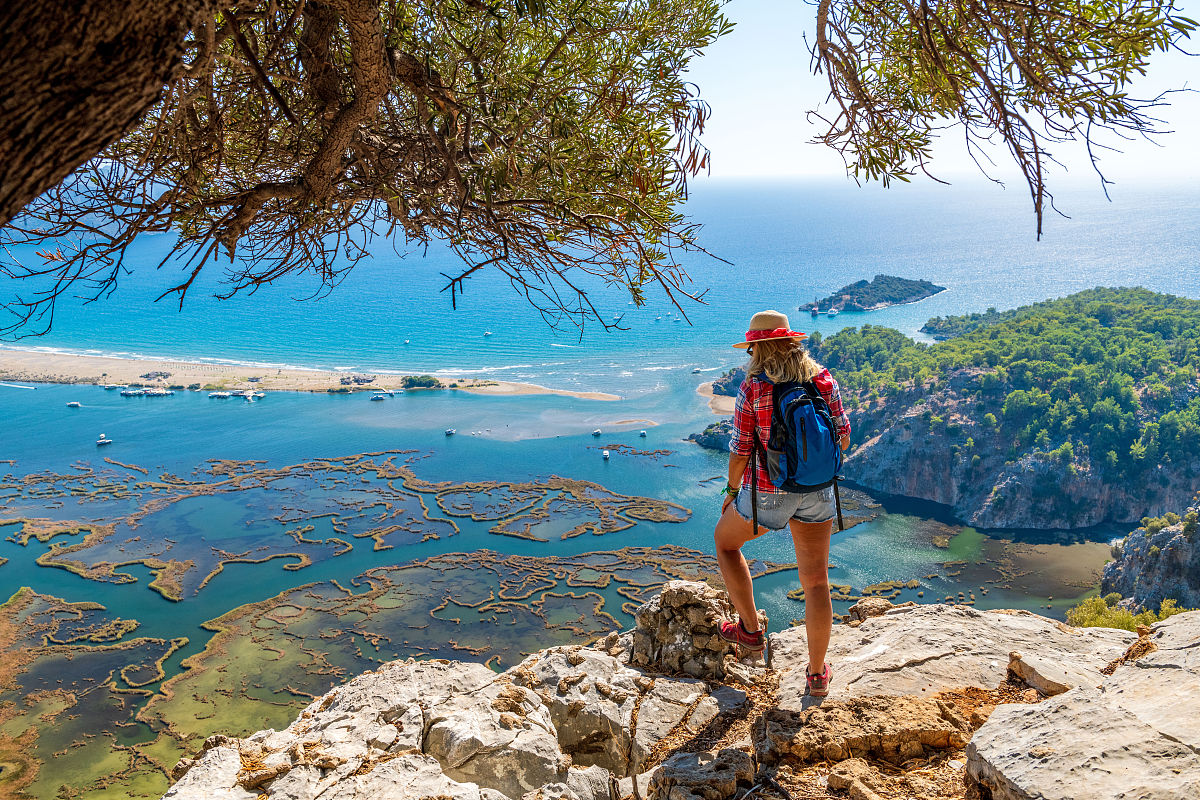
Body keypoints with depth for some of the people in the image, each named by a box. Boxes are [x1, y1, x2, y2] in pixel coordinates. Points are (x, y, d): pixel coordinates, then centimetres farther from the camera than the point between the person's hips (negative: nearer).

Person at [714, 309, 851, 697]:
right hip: (817, 491, 4)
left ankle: (751, 630, 26)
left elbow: (740, 451, -10)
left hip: (767, 493, -3)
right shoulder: (823, 380, -2)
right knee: (816, 580, 13)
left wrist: (731, 492, 7)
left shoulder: (752, 388, -12)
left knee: (725, 540, 25)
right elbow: (843, 437, 2)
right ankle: (817, 674, 23)